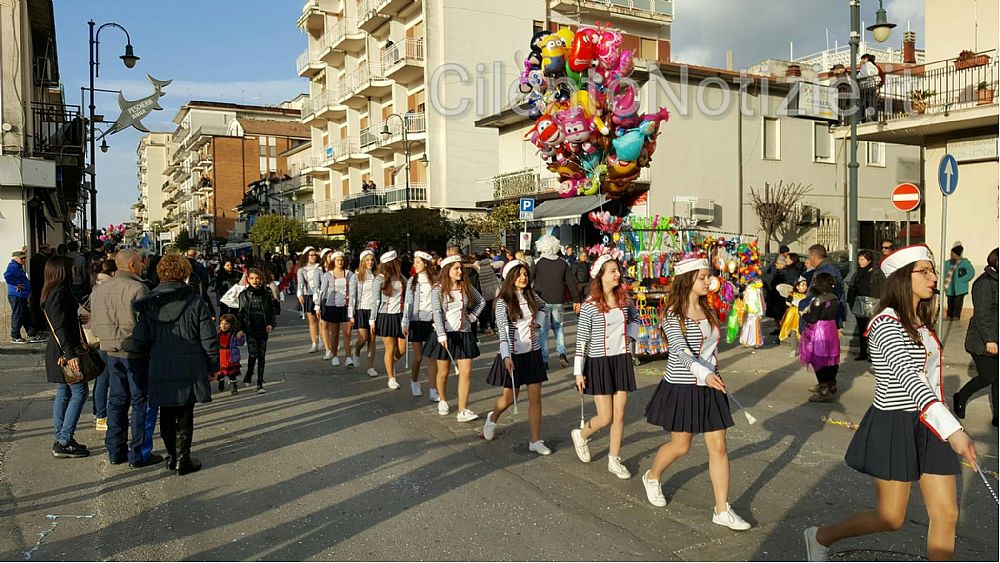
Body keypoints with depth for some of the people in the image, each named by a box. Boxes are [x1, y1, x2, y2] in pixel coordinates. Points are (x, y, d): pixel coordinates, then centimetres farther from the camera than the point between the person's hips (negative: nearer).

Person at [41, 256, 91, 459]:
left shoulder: (52, 292, 14)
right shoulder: (59, 293, -16)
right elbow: (60, 326, -22)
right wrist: (70, 354, -24)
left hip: (59, 351, 10)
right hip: (66, 352, -10)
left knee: (63, 394, 13)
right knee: (79, 392, -6)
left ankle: (61, 441, 18)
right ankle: (64, 442, -5)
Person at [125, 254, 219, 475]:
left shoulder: (149, 304, 0)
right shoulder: (196, 302, -7)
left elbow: (139, 342, -4)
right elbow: (209, 339, -6)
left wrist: (121, 343, 18)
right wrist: (213, 366, 6)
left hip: (160, 368, 2)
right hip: (189, 369, -2)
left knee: (167, 414, 16)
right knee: (184, 414, 6)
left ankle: (171, 456, 26)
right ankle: (182, 459, 10)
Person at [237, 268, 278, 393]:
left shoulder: (266, 294, 4)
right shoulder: (244, 295, 2)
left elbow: (273, 310, 8)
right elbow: (240, 312, 3)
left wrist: (271, 324, -5)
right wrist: (240, 328, -4)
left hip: (263, 329, 1)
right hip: (250, 329, -1)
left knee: (261, 355, 4)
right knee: (253, 354, -11)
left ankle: (260, 383, 10)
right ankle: (249, 374, 17)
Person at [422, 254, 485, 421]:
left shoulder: (467, 287, 5)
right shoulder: (438, 290, -5)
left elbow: (481, 302, 20)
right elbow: (437, 313, -14)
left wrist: (472, 316, 6)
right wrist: (442, 335, -25)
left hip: (464, 334, 3)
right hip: (445, 335, -2)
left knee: (466, 372, -6)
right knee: (443, 372, 10)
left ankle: (463, 411, -4)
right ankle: (442, 401, 37)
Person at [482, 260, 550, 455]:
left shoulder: (532, 296, 3)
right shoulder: (503, 301, -12)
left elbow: (542, 307, 26)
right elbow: (503, 330, -22)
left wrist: (538, 322, 6)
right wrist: (506, 356, -33)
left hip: (533, 352, 4)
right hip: (513, 354, -4)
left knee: (535, 398, 2)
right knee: (510, 397, 8)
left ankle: (535, 441, 10)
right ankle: (493, 417, 41)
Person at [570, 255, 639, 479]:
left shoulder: (625, 300, 3)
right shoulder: (589, 306, -11)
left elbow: (635, 318, 25)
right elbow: (581, 339, -9)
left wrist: (630, 334, 5)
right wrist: (578, 372, -9)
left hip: (622, 360, 4)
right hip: (599, 363, -4)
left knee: (619, 415, 7)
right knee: (605, 417, -2)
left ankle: (614, 460, 22)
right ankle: (581, 435, 29)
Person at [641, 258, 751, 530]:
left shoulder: (709, 311, 6)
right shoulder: (674, 314, -14)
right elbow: (681, 351, -27)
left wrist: (715, 376, 16)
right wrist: (704, 373, -42)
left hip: (709, 388, 5)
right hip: (682, 387, -5)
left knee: (718, 446, 2)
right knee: (681, 446, 8)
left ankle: (722, 510, 9)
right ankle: (652, 477, 38)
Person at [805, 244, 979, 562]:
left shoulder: (921, 322, 10)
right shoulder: (887, 322, -19)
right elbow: (907, 377, -32)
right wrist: (952, 429, -42)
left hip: (928, 427, 8)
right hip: (894, 427, -8)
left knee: (947, 514, 5)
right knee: (891, 519, 3)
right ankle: (820, 537, 25)